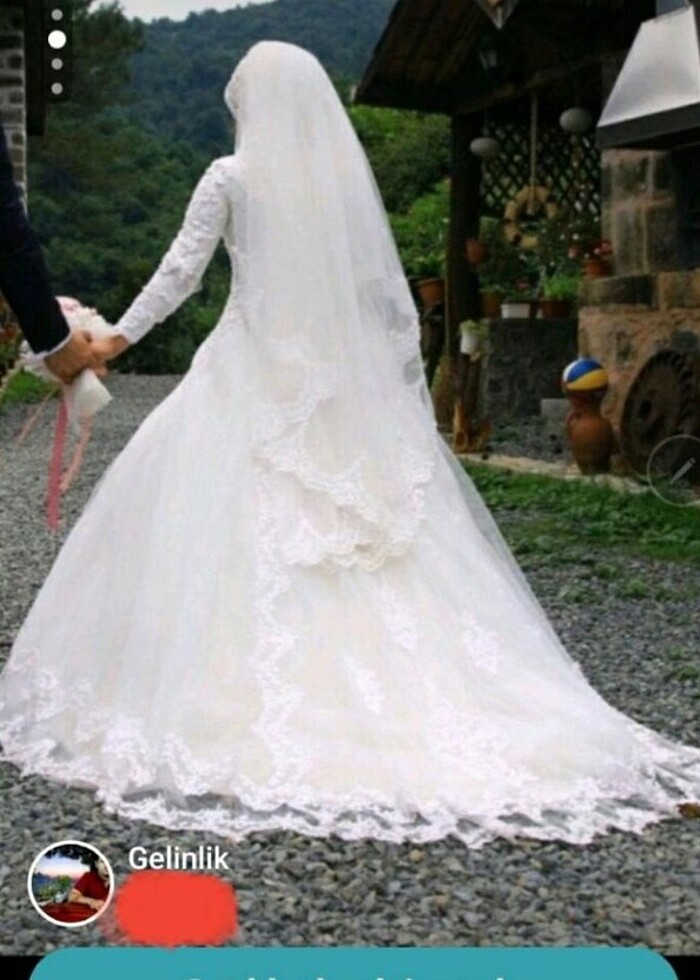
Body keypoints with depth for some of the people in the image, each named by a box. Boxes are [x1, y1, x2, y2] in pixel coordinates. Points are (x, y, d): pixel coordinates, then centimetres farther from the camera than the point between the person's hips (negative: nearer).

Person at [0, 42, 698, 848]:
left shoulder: (232, 176, -2)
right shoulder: (352, 179, 8)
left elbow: (180, 271, -4)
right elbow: (394, 300, 8)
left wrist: (119, 337, 7)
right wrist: (409, 388, 15)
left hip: (251, 383, -4)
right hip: (347, 390, 4)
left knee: (237, 542, 1)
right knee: (375, 559, 6)